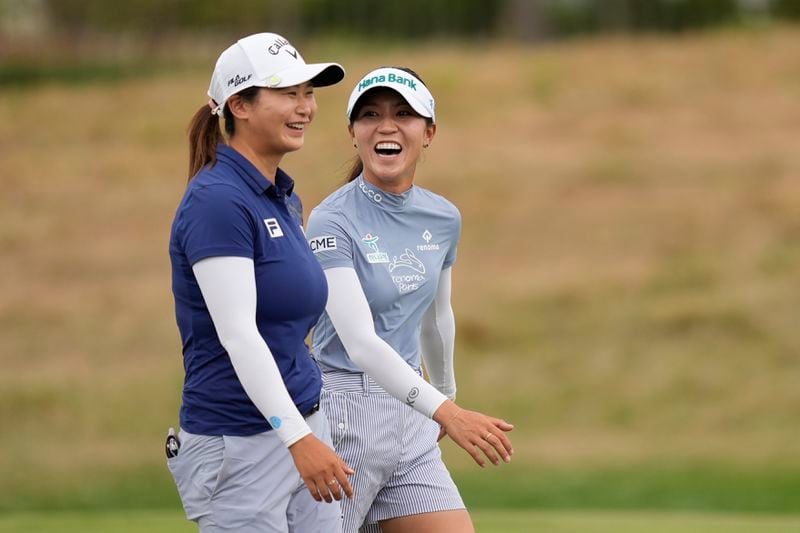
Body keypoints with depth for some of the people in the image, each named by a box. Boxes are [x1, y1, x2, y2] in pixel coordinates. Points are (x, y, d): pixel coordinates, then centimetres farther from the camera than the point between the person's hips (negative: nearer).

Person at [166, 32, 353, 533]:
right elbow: (238, 335, -24)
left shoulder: (285, 199, 12)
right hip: (238, 449, -9)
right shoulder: (217, 200, -15)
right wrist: (298, 438, -31)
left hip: (302, 429, 9)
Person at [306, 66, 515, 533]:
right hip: (342, 419, -6)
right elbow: (360, 340, -26)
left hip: (412, 422, 6)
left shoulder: (444, 219, 6)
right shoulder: (332, 222, -15)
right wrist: (446, 411, -37)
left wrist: (447, 393, 35)